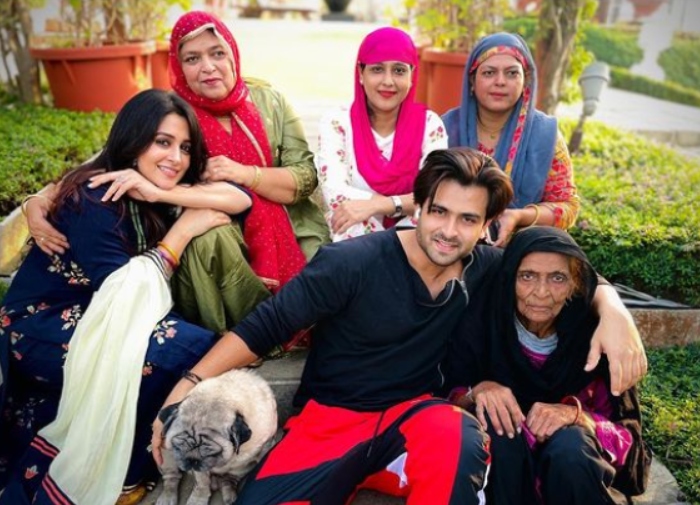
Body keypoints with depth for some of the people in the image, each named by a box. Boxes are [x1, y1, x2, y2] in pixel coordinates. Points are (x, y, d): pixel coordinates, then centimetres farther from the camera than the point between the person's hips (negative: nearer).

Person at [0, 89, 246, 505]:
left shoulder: (158, 194, 3)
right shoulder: (94, 198, -19)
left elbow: (241, 199, -8)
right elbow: (124, 290, -21)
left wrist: (163, 194, -22)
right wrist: (184, 228, -18)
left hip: (90, 322, 8)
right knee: (191, 348, -23)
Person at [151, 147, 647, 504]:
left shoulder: (486, 269, -2)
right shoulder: (354, 262, -14)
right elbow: (266, 325, -11)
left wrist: (612, 310, -14)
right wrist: (189, 385, -18)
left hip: (412, 416, 2)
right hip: (329, 419, -2)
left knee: (461, 441, -34)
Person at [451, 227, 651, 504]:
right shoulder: (487, 325, -12)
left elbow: (630, 439, -10)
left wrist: (575, 414, -29)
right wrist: (477, 391, -27)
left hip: (577, 473, 0)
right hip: (503, 472, 1)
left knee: (569, 443, -31)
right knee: (498, 425, -29)